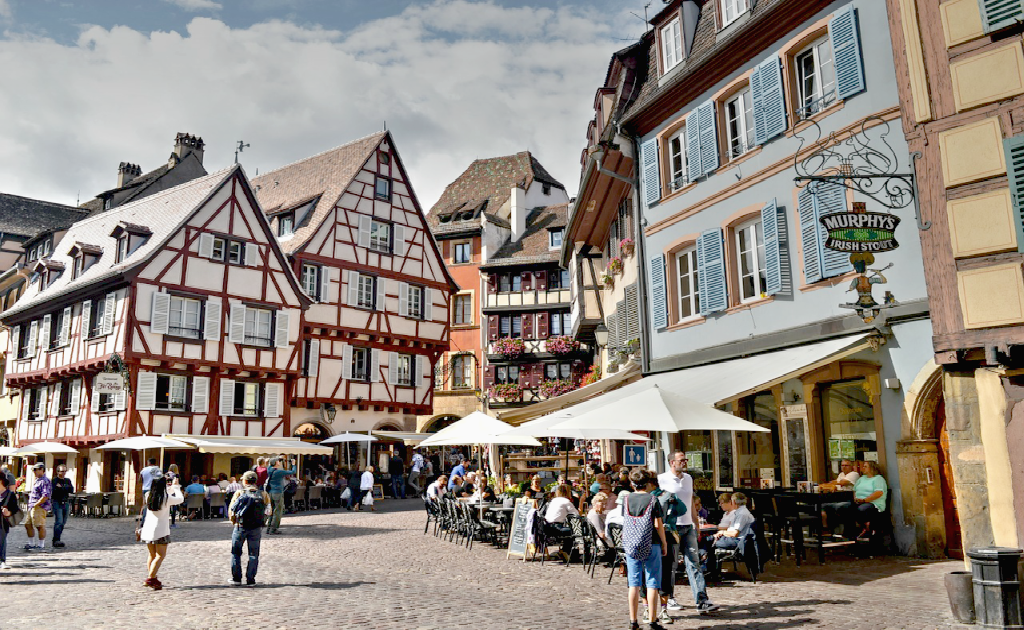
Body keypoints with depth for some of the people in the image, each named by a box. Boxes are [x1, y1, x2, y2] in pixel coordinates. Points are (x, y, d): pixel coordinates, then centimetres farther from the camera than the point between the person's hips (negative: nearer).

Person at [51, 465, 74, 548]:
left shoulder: (68, 480, 15)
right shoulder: (54, 480, -1)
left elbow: (72, 490, 0)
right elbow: (55, 490, -16)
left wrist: (61, 487, -8)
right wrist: (66, 488, -10)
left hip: (66, 503, 6)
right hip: (57, 503, -5)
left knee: (63, 522, 6)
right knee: (59, 522, -15)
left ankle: (56, 540, 14)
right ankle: (56, 540, -16)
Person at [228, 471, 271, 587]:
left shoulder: (239, 493, -4)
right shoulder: (264, 495, -1)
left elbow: (230, 511, -3)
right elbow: (269, 512, 1)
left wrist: (234, 521, 13)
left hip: (240, 526, -1)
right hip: (256, 528, 1)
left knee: (236, 553, 16)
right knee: (253, 554, 10)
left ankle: (236, 578, 17)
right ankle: (250, 580, 8)